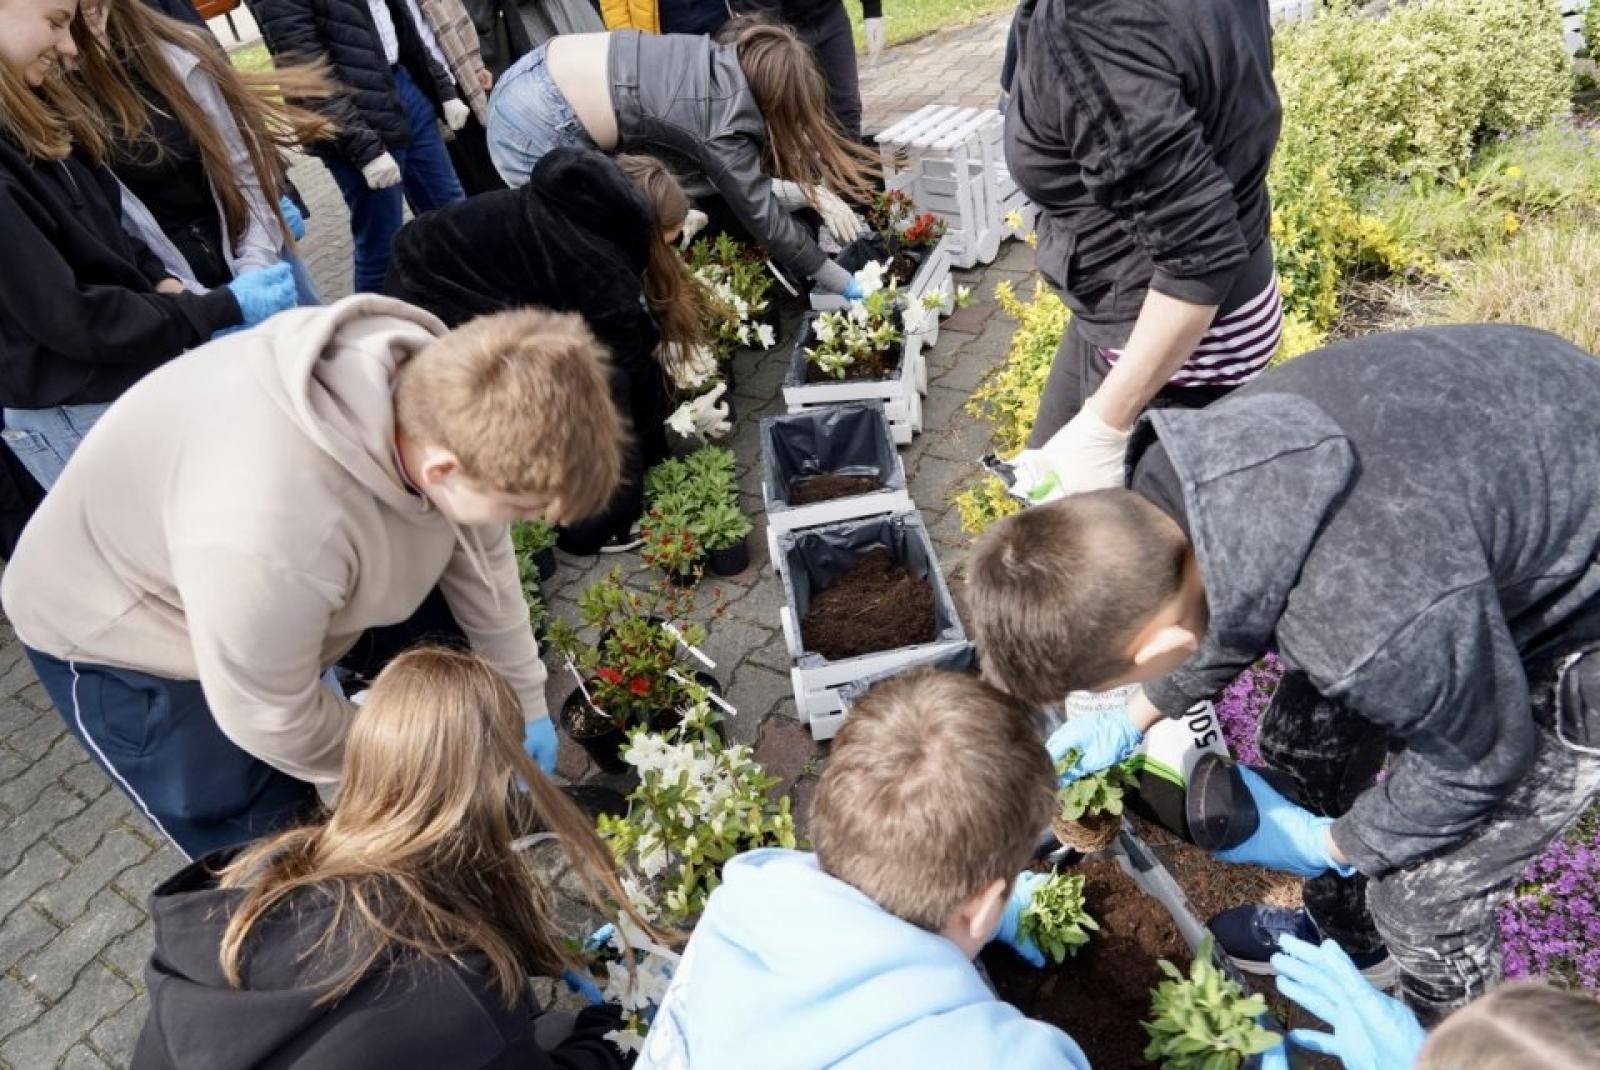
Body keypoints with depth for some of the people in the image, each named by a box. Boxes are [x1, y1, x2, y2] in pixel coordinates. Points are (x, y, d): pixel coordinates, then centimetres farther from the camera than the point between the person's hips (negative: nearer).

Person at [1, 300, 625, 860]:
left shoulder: (444, 392, -25)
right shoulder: (270, 534, -46)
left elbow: (480, 557, -8)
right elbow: (272, 718, -28)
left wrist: (526, 701, 1)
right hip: (121, 631, -6)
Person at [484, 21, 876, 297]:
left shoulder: (732, 63, 2)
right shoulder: (722, 129, -20)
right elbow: (768, 222, -15)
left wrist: (815, 190, 6)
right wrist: (847, 285, -9)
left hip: (541, 75, 9)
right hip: (538, 128, -9)